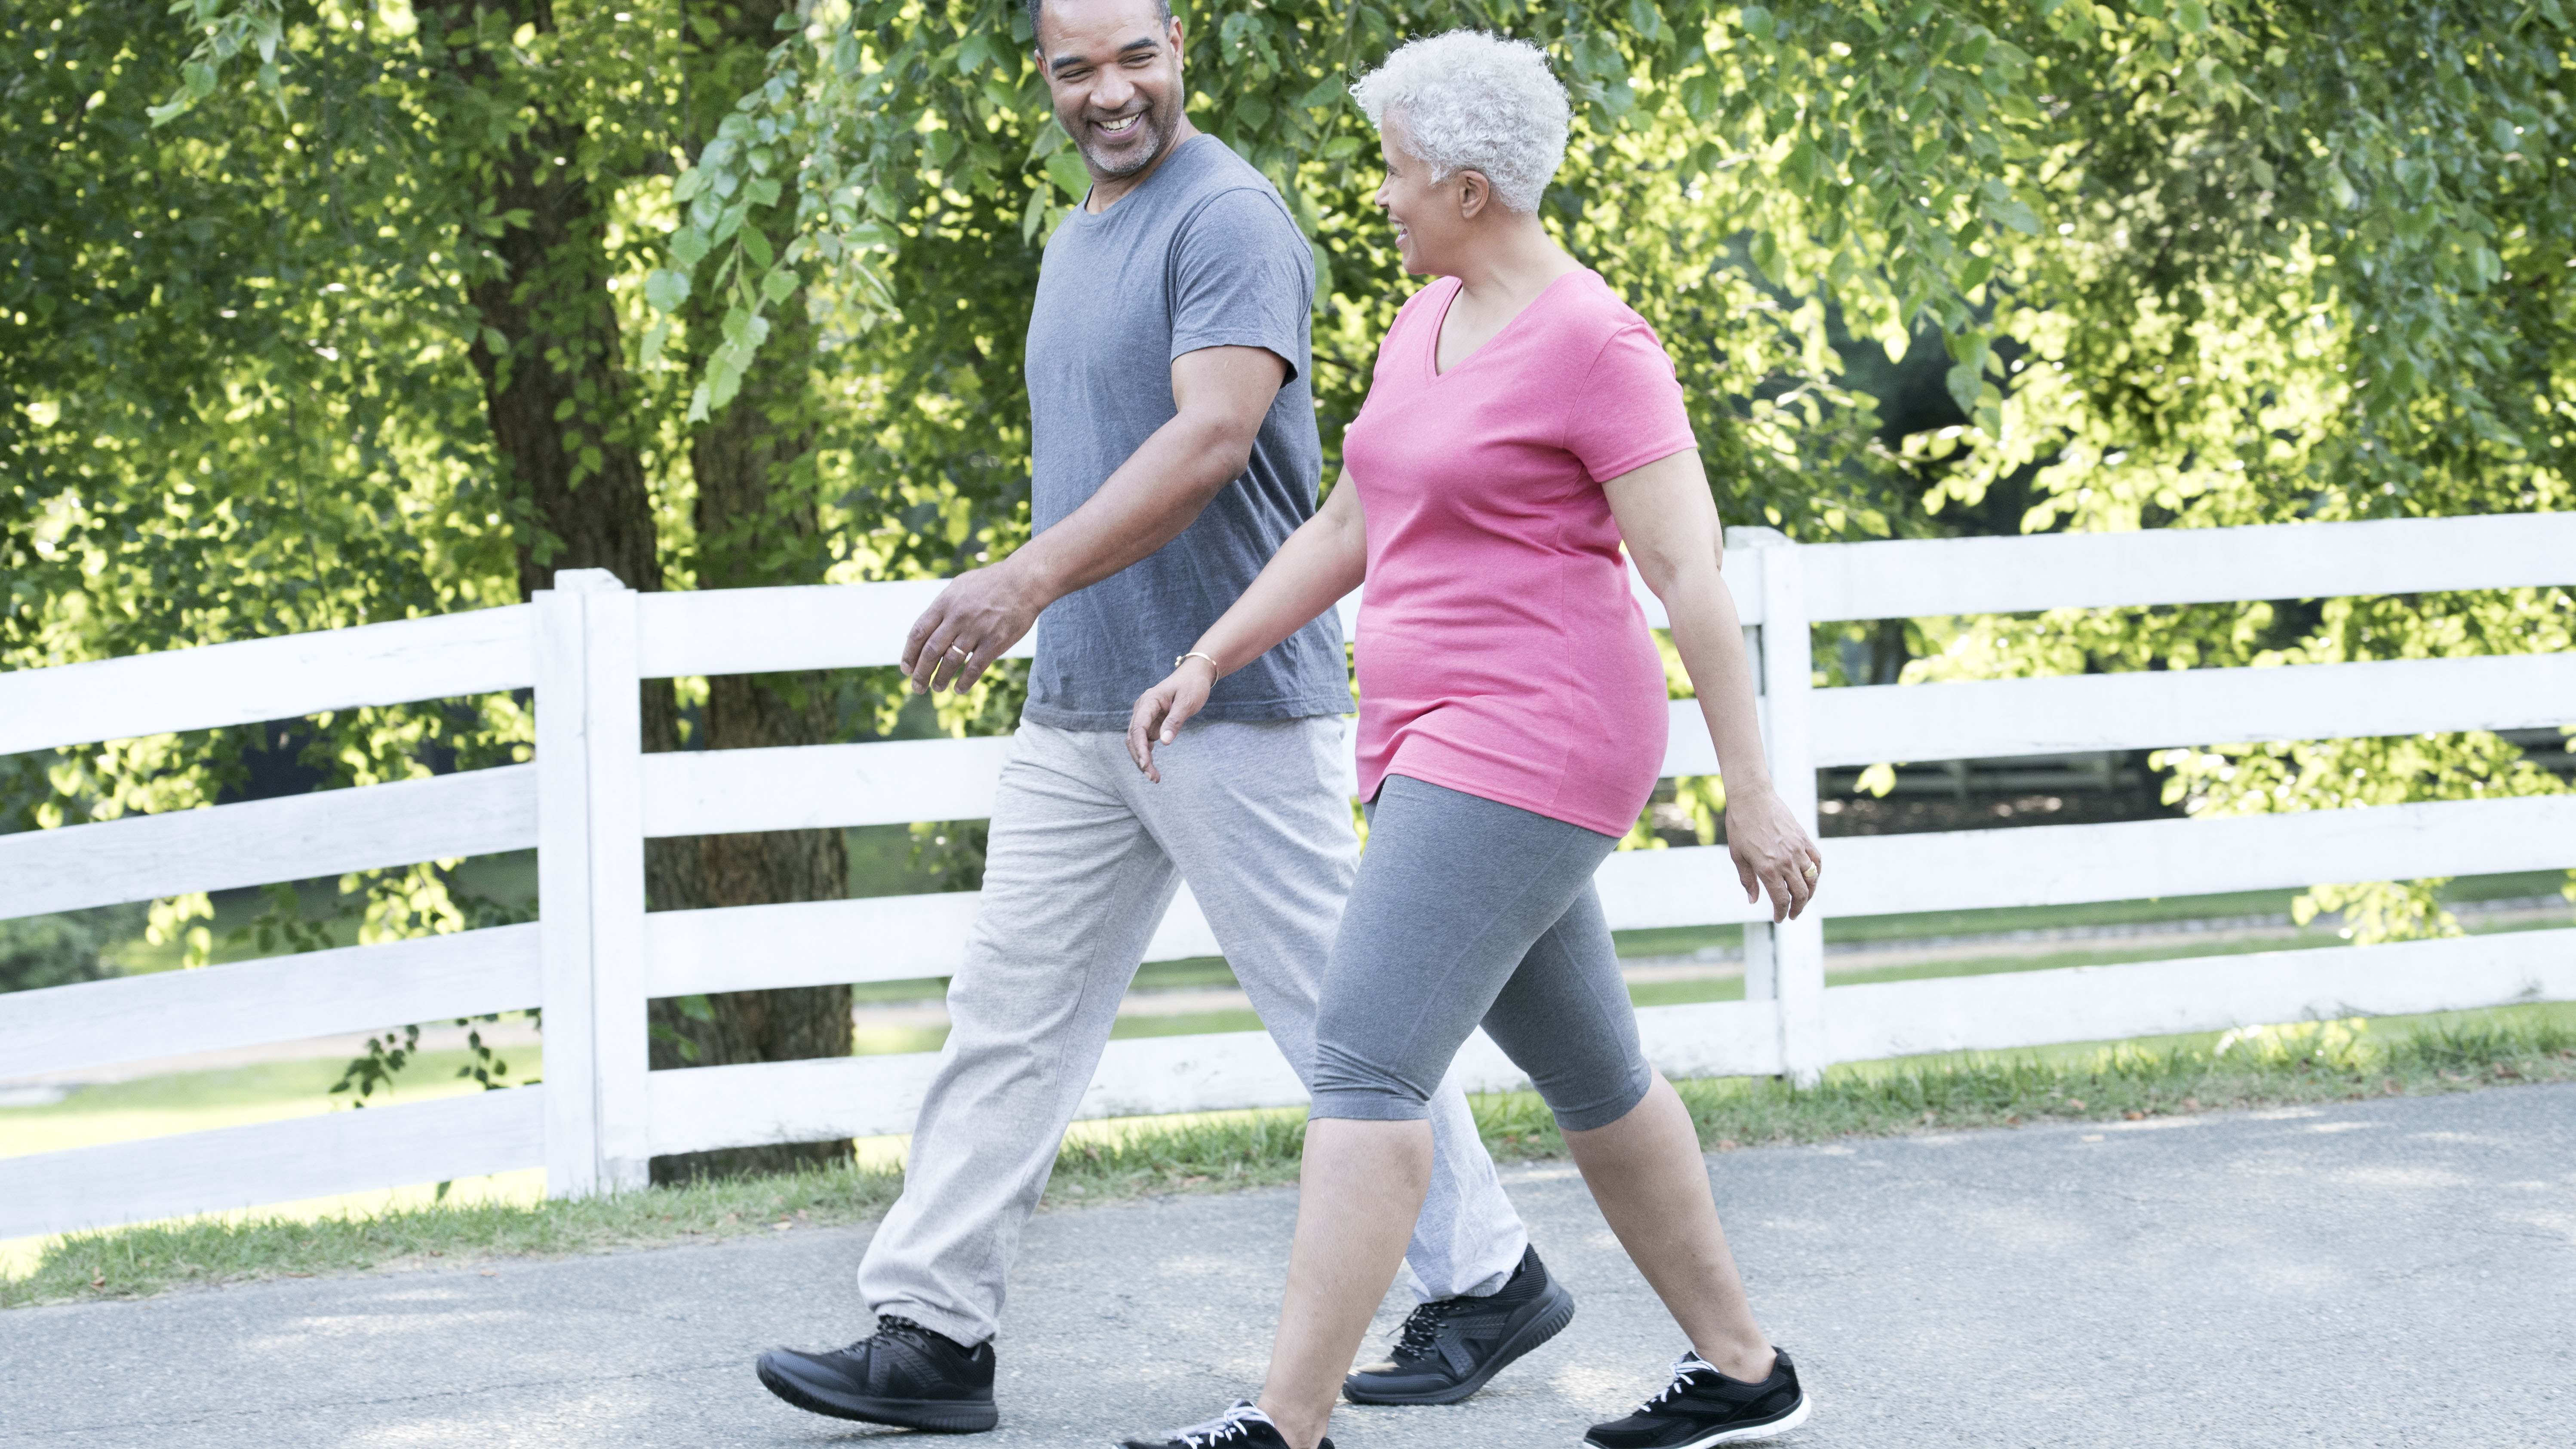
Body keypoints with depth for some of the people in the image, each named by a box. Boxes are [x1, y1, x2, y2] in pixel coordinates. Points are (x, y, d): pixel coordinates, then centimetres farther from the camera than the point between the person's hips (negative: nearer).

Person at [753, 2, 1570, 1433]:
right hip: (1079, 718, 9)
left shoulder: (1227, 219, -13)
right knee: (1011, 1020, 4)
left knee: (1337, 1017, 1)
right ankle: (930, 1337, 4)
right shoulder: (1080, 239, 17)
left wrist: (1031, 578, -35)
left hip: (1234, 707, -8)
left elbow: (1212, 437, -25)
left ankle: (1490, 1281, 16)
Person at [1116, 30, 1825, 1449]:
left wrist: (1752, 791, -18)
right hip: (1436, 747, 10)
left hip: (1530, 747, -10)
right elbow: (1346, 528, 23)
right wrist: (1207, 663, 16)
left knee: (1364, 1062, -16)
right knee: (1587, 1072, 16)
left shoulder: (1590, 344, -13)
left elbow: (1690, 571, -16)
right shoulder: (1426, 323, 14)